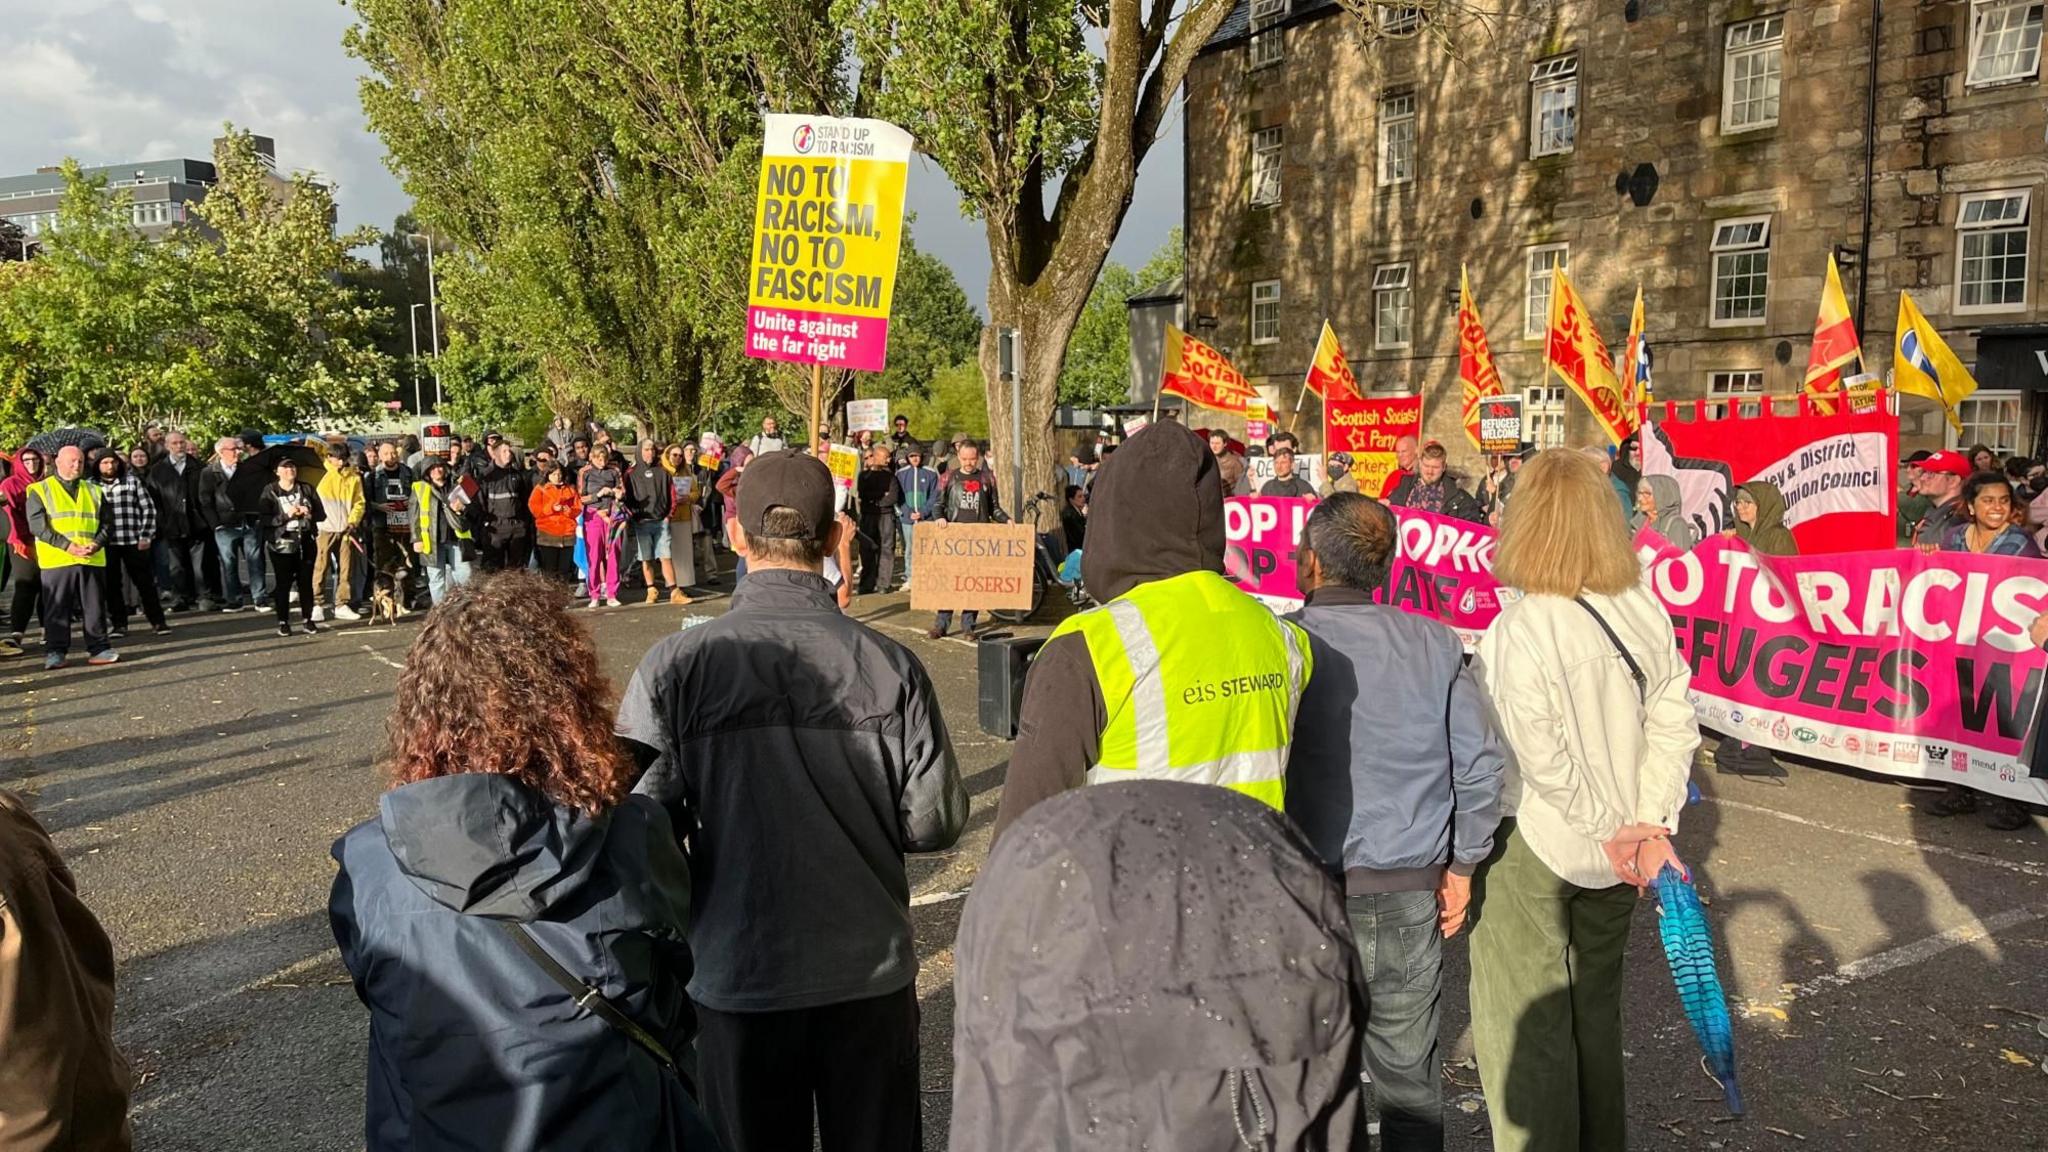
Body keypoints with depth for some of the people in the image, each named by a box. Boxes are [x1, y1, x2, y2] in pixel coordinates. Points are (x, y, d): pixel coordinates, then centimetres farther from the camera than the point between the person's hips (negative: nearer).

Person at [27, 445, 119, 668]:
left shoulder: (94, 491, 17)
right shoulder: (40, 490, 5)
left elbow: (106, 523, 14)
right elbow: (37, 526, -5)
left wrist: (97, 543, -7)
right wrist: (67, 546, -15)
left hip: (92, 560, 3)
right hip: (56, 560, -3)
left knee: (95, 607, 4)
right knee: (57, 608, 0)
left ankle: (98, 648, 10)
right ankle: (54, 652, 5)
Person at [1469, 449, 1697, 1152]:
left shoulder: (1520, 630, -23)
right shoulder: (1647, 611, -4)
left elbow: (1540, 757, -22)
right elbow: (1673, 725, -5)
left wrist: (1609, 830, -10)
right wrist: (1651, 824, -4)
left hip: (1533, 846, -6)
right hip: (1614, 853, 7)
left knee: (1525, 1027, 7)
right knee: (1596, 1008, 24)